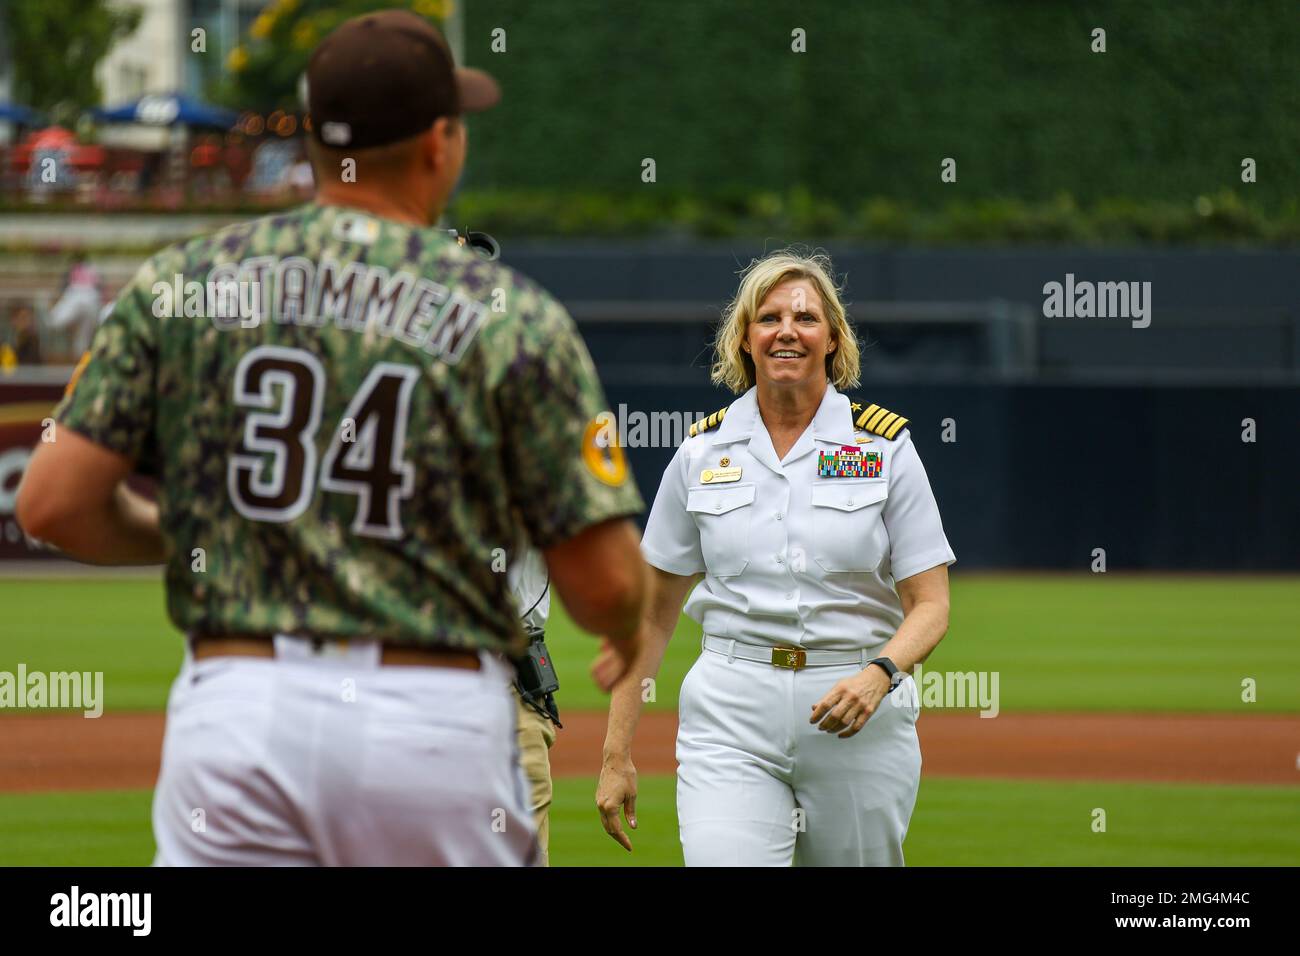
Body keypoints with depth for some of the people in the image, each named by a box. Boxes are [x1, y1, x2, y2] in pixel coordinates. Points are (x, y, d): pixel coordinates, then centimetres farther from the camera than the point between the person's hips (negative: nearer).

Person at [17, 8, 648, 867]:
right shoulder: (509, 316, -2)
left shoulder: (180, 284, 4)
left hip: (233, 708, 2)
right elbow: (605, 583, -4)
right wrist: (628, 633, 21)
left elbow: (54, 504, 1)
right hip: (439, 722, -1)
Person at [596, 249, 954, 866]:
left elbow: (930, 605, -1)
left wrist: (879, 674, -23)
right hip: (731, 720, 0)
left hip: (861, 711, 0)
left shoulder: (885, 444, 1)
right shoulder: (704, 450, 6)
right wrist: (616, 754, 5)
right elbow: (653, 612, 10)